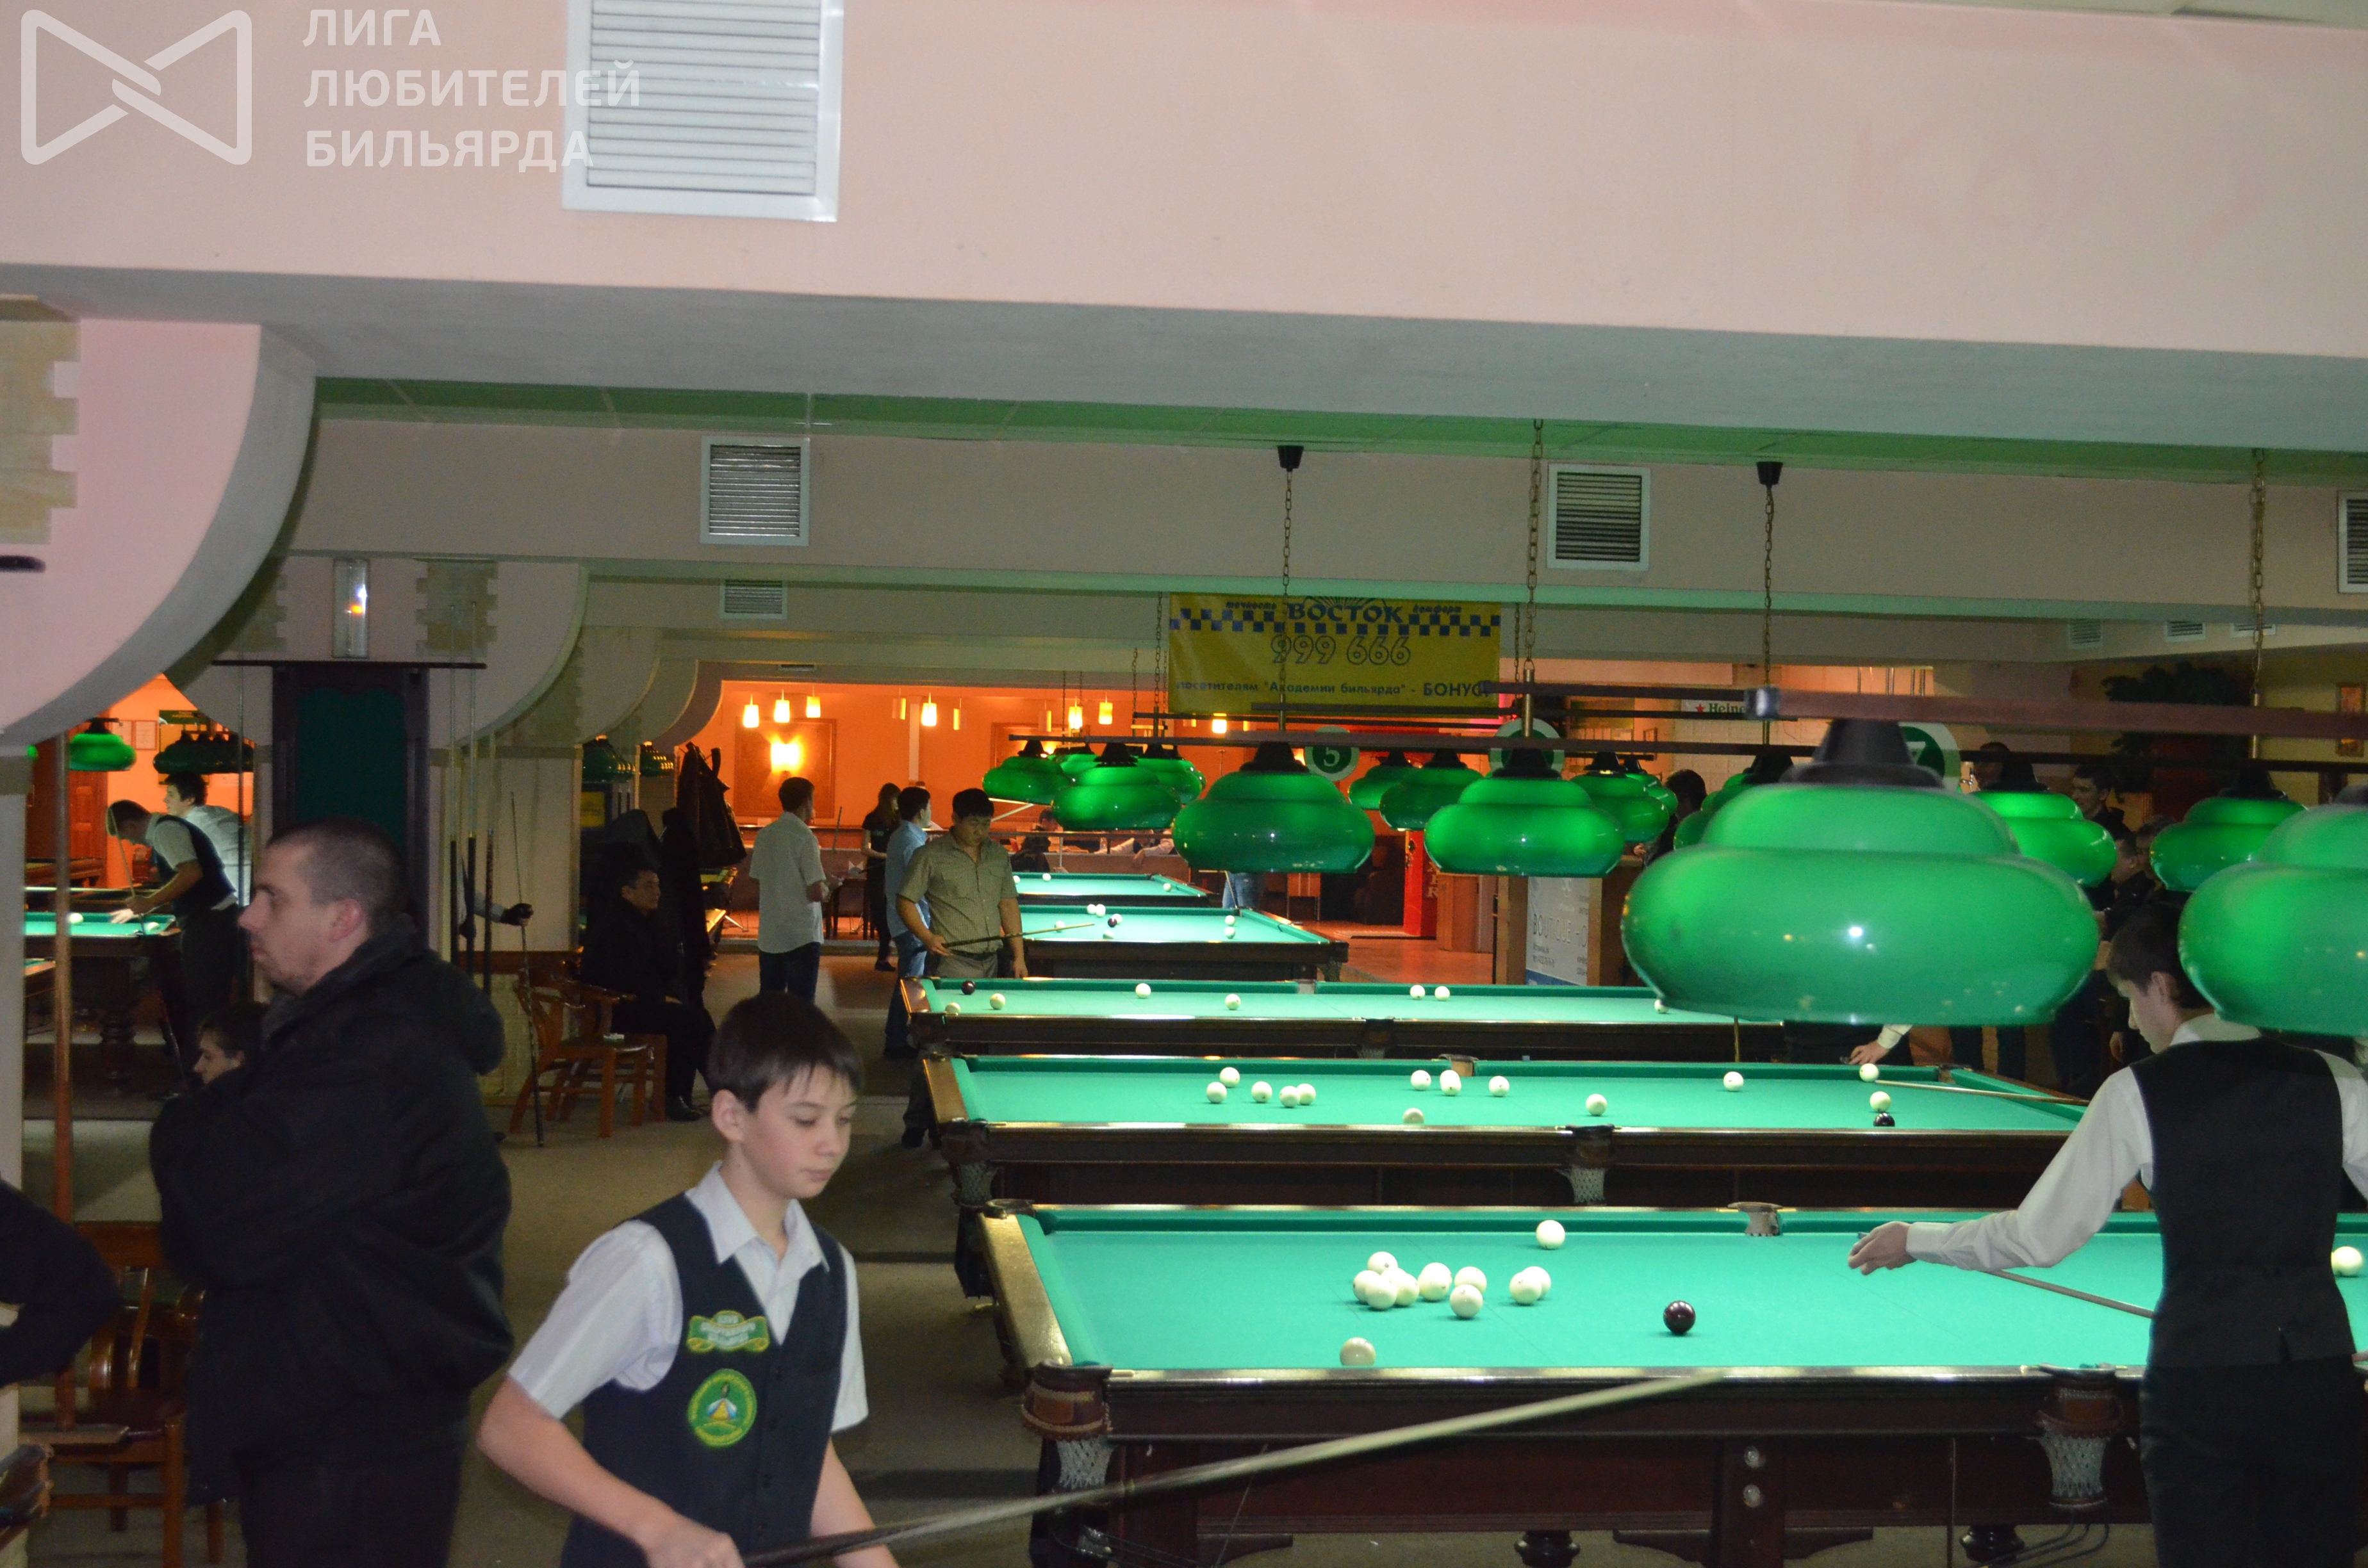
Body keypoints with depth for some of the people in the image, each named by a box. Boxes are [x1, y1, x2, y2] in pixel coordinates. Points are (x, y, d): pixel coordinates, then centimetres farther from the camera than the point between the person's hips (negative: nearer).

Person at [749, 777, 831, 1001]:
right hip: (802, 938, -6)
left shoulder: (765, 835, 7)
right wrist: (827, 886, 4)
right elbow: (817, 893, -17)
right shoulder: (805, 837, -13)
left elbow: (757, 884, 13)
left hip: (768, 936, 6)